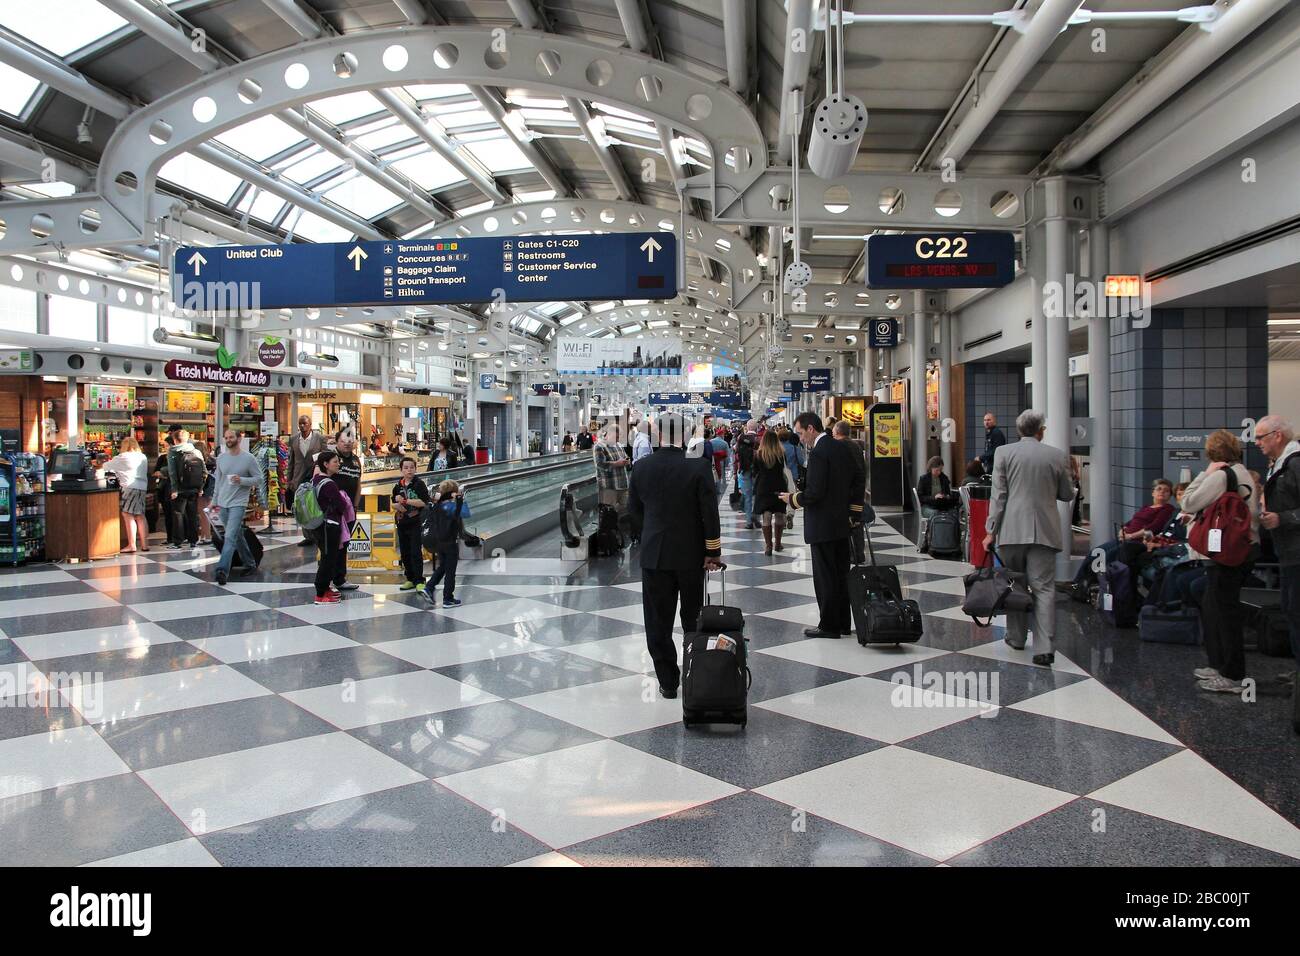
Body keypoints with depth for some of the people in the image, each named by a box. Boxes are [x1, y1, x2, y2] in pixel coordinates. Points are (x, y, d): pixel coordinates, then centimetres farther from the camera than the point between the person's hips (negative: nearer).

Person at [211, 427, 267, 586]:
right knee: (237, 536, 15)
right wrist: (215, 500, 17)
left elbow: (259, 478, -5)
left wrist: (242, 480, -20)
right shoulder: (221, 458, 8)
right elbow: (218, 480, 17)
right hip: (223, 503, 6)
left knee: (230, 537, -16)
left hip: (238, 503, -6)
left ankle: (223, 570, -22)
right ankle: (250, 563, 29)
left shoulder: (249, 459, -7)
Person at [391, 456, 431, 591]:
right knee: (405, 553, 10)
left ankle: (419, 581, -3)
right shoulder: (398, 486, 10)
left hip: (416, 523, -6)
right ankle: (410, 579, 20)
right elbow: (394, 505, 19)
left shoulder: (419, 484, -6)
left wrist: (404, 501, -16)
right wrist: (398, 506, -4)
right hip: (402, 523, 6)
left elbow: (423, 502, -17)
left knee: (416, 553, -8)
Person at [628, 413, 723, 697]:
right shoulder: (698, 469, -14)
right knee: (693, 618, 16)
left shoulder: (641, 467, -6)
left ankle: (667, 681, 12)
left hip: (654, 553, 1)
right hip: (691, 554, -1)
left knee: (658, 621, 9)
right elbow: (710, 514, -11)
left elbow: (634, 508, 6)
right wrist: (714, 552, -1)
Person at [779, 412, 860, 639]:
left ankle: (829, 625, 6)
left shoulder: (818, 452, -18)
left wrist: (793, 499, -6)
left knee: (825, 577, 0)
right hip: (842, 524, 9)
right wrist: (853, 512, 18)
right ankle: (843, 623, 23)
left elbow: (814, 492, -23)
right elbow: (857, 482, 13)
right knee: (841, 574, 14)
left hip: (822, 526, -9)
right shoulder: (842, 448, 9)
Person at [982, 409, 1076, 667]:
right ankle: (1045, 648, -9)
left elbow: (998, 494, -3)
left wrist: (991, 531, -1)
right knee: (1044, 588, -1)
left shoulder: (1004, 453, 0)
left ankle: (1017, 637, 26)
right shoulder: (1057, 455, 3)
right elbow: (1067, 495, 12)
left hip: (1012, 531, 0)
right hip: (1044, 532, 0)